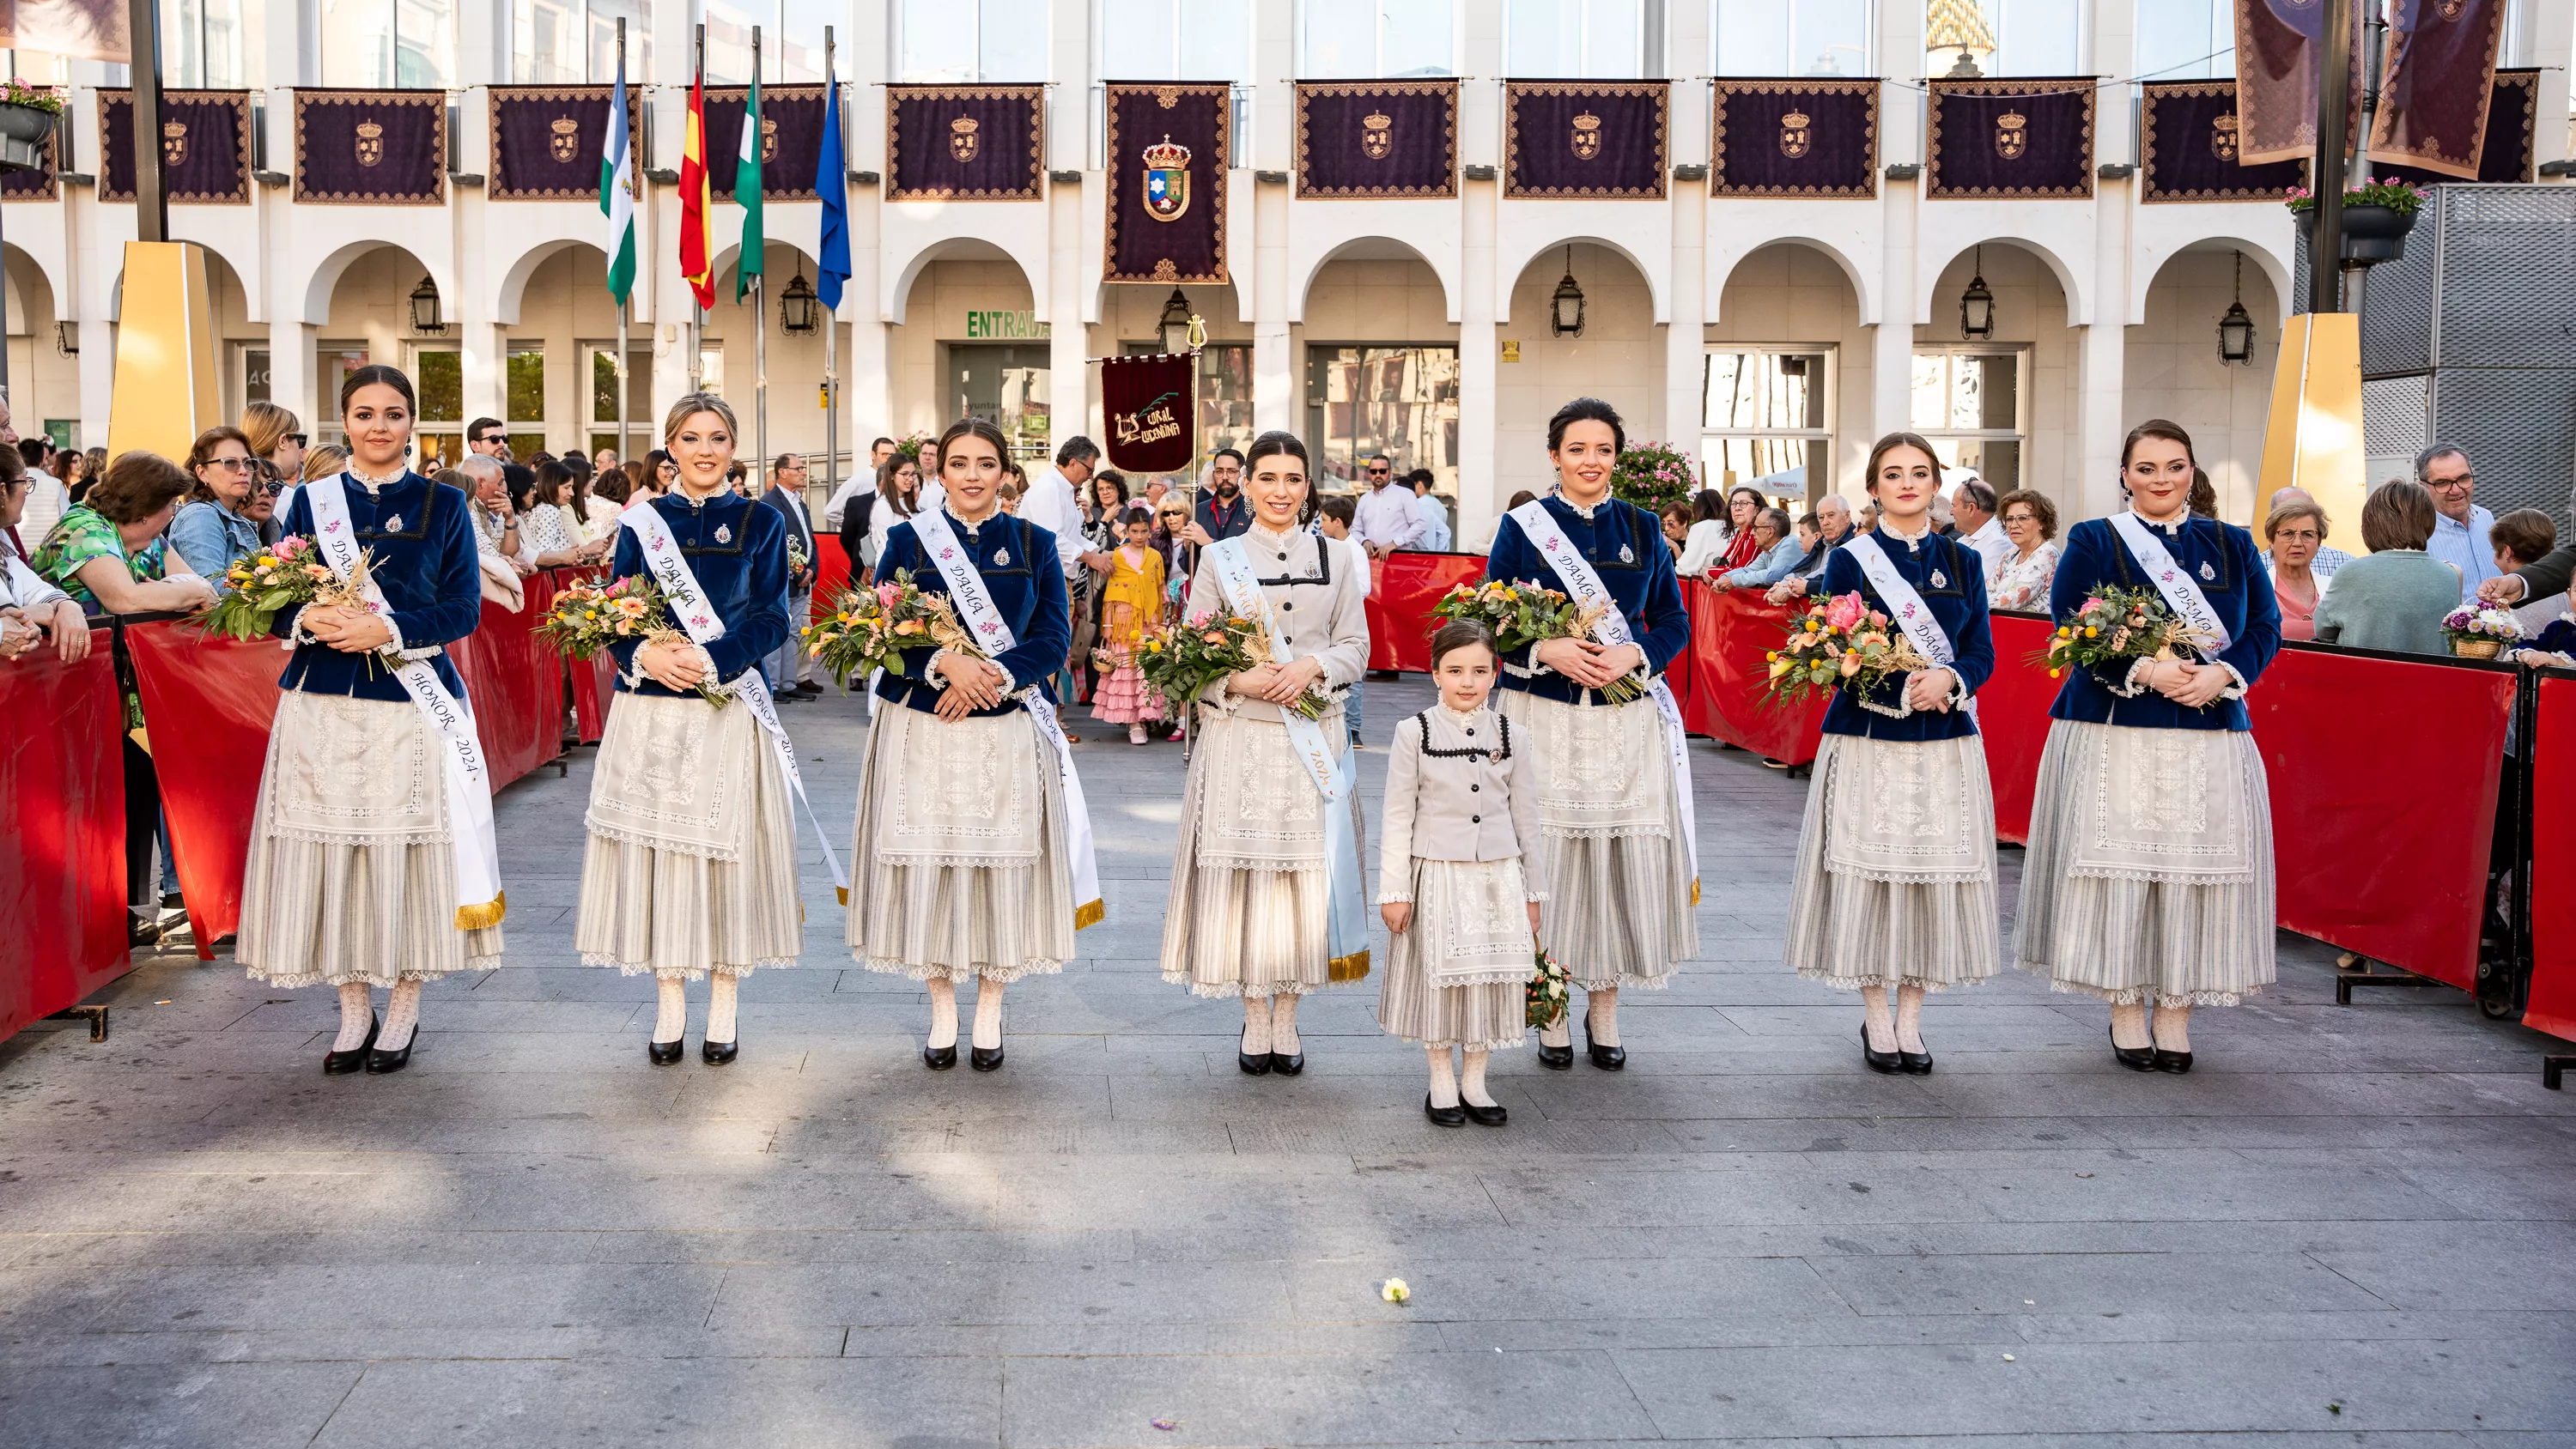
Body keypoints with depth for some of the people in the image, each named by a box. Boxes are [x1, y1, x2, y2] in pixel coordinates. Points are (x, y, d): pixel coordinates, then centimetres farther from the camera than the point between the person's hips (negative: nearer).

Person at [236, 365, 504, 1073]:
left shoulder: (443, 504, 4)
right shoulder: (312, 500, 10)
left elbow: (464, 608, -1)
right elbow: (279, 601, 9)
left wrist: (389, 630, -16)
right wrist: (309, 619, -13)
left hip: (413, 703, -2)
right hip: (323, 702, 2)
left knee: (408, 848, 0)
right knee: (331, 847, 2)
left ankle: (403, 1012, 14)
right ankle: (354, 1009, 16)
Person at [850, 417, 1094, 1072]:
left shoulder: (1034, 544, 5)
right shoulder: (908, 538, 4)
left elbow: (1054, 640, 0)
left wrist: (990, 675, -16)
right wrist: (946, 663, -19)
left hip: (1006, 735, 0)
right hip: (921, 730, 0)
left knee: (1001, 865, 3)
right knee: (927, 864, 2)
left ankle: (989, 1010, 18)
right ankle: (942, 1010, 18)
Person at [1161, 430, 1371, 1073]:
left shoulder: (1334, 558, 9)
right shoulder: (1218, 558, 6)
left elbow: (1356, 647, 7)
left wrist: (1313, 668, -12)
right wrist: (1239, 680, -14)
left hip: (1313, 739, 1)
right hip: (1238, 738, -1)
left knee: (1306, 872, 1)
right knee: (1243, 870, 0)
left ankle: (1287, 1018, 14)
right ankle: (1255, 1018, 13)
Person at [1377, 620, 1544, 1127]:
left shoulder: (1509, 737, 2)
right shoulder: (1414, 732, -5)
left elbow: (1526, 818, 8)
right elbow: (1398, 816, -4)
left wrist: (1532, 891, 9)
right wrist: (1394, 891, -6)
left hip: (1497, 877, 2)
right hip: (1436, 876, -2)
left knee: (1489, 978, 8)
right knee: (1438, 978, 6)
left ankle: (1474, 1083, 23)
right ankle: (1441, 1085, 21)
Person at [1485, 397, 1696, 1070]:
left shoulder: (1642, 528, 8)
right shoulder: (1521, 527, 2)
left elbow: (1674, 623, 10)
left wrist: (1633, 655, -10)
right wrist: (1548, 652, -16)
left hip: (1627, 723, 2)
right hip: (1544, 719, -2)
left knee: (1625, 857, 2)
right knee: (1547, 857, -1)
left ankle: (1605, 1011, 17)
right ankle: (1553, 1013, 14)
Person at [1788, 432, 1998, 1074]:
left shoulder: (1963, 560, 9)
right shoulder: (1850, 559, 2)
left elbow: (1982, 654, 6)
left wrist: (1949, 678, -15)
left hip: (1944, 743, 2)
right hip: (1866, 740, -2)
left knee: (1933, 875, 3)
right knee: (1867, 875, -1)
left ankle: (1910, 1020, 15)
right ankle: (1877, 1020, 13)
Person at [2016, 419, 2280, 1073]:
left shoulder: (2231, 545, 14)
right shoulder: (2093, 541, 5)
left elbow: (2266, 627, 7)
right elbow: (2070, 627, -5)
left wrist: (2221, 673, -12)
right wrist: (2143, 669, -19)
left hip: (2209, 738, 2)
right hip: (2115, 736, -2)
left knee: (2193, 868, 1)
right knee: (2119, 866, -2)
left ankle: (2175, 1015, 11)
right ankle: (2127, 1015, 9)